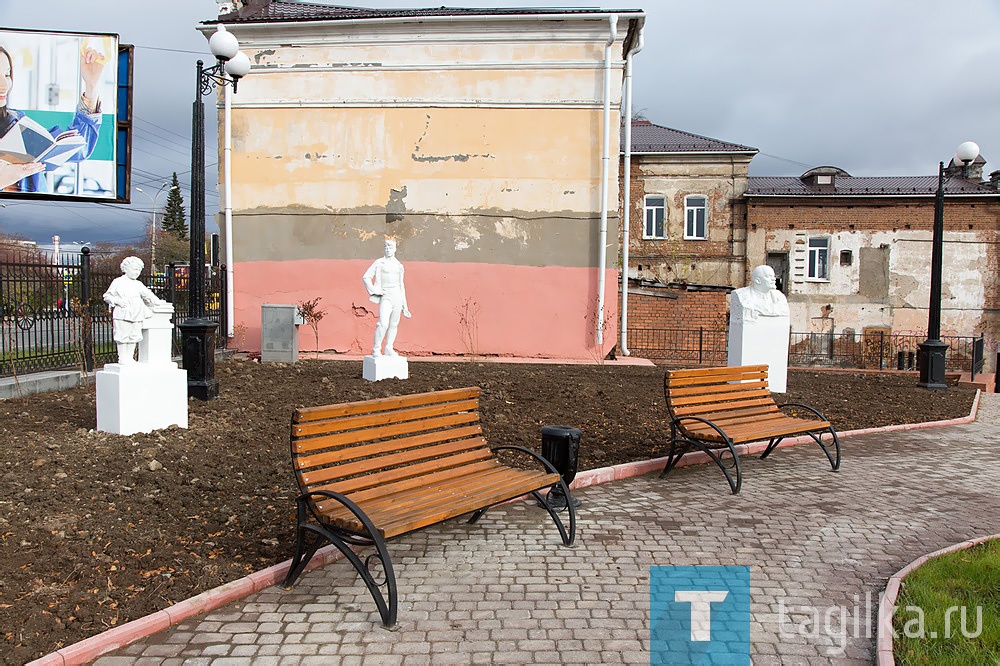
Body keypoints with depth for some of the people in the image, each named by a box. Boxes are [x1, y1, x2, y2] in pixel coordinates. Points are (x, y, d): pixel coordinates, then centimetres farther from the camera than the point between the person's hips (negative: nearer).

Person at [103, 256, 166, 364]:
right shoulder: (118, 282, 4)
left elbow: (147, 295, 22)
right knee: (122, 336, -5)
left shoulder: (138, 284, 18)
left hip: (137, 315, 5)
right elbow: (107, 296, 4)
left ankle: (130, 357, 12)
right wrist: (117, 301, -12)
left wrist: (157, 302, 10)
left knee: (134, 336, 5)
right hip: (122, 315, -5)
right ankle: (122, 357, 3)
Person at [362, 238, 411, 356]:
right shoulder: (379, 262, 1)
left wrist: (404, 305, 15)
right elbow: (366, 277, 0)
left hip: (397, 296, 5)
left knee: (393, 324, 7)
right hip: (385, 297, -5)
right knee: (383, 323, -18)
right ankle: (376, 349, -10)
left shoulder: (399, 266, 13)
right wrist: (374, 291, -10)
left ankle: (389, 349, 16)